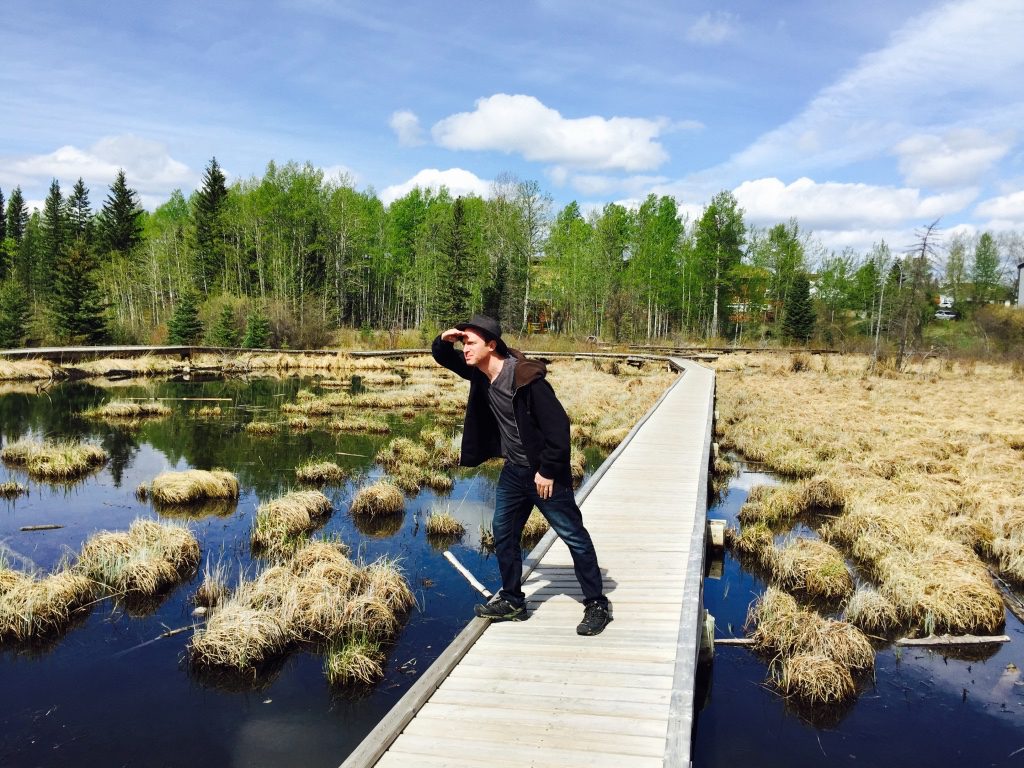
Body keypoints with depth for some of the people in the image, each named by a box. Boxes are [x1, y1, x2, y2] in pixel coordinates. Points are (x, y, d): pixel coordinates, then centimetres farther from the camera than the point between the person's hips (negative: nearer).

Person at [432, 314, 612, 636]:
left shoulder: (526, 378, -26)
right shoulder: (479, 372, -2)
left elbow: (558, 425, -24)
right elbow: (443, 357, 13)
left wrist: (548, 471, -20)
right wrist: (444, 340, -11)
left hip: (544, 473, -8)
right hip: (514, 470, 8)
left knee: (572, 535, 2)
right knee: (503, 533, 14)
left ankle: (597, 605, 14)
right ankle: (512, 600, 29)